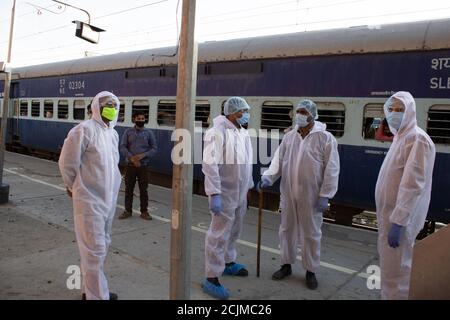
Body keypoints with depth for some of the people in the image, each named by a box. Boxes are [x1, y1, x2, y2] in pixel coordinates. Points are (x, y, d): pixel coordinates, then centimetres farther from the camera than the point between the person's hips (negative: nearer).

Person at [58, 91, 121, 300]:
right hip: (90, 200, -8)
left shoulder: (113, 133, 11)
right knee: (94, 250, -3)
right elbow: (67, 162, -11)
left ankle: (92, 289, 35)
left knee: (102, 246, 18)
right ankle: (97, 296, 9)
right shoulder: (84, 130, -14)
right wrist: (74, 187, 1)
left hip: (109, 199, 9)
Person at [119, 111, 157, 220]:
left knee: (143, 189, 5)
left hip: (144, 165, 0)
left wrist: (142, 155, -14)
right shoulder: (128, 132, 3)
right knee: (128, 189, 7)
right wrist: (132, 158, -16)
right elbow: (123, 147, -2)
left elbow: (154, 148, 0)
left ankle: (144, 211, 15)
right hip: (130, 165, 0)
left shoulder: (149, 133, 3)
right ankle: (128, 210, 18)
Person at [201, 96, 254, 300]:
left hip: (240, 194, 8)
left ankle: (228, 263, 41)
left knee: (233, 232, 22)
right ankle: (211, 278, 11)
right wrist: (214, 194, -25)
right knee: (219, 235, -1)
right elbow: (209, 164, -22)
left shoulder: (243, 133, 9)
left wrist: (249, 187, 17)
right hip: (224, 194, -8)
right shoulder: (217, 132, -17)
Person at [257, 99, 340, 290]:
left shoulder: (325, 138, -8)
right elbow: (279, 161, 6)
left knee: (311, 233, 8)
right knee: (287, 230, 14)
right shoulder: (289, 136, 6)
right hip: (288, 194, 4)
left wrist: (325, 195, -13)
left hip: (311, 196, -4)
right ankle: (286, 265, 32)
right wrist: (268, 177, -12)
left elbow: (331, 170, -9)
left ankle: (311, 271, 25)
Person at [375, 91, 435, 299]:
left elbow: (412, 185, -25)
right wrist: (389, 218, 18)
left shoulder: (417, 139, -18)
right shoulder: (399, 137, 13)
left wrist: (398, 222, -26)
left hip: (399, 217, -9)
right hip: (389, 213, 9)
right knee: (389, 265, 20)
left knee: (395, 270, 1)